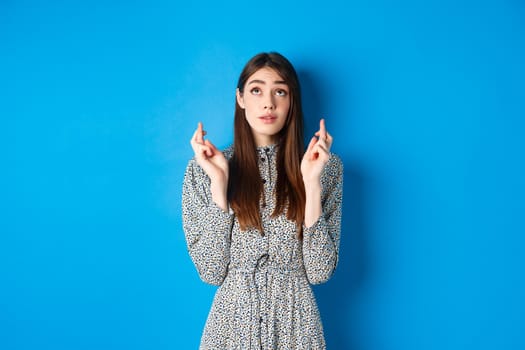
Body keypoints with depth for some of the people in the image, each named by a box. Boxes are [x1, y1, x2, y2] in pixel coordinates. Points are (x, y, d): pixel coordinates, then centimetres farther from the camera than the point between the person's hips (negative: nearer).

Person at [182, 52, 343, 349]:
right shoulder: (202, 169, -6)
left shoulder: (326, 166, -6)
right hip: (232, 322, 0)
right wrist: (218, 182, -18)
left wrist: (312, 182, -19)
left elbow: (320, 271, -10)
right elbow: (211, 271, -10)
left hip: (296, 324, 1)